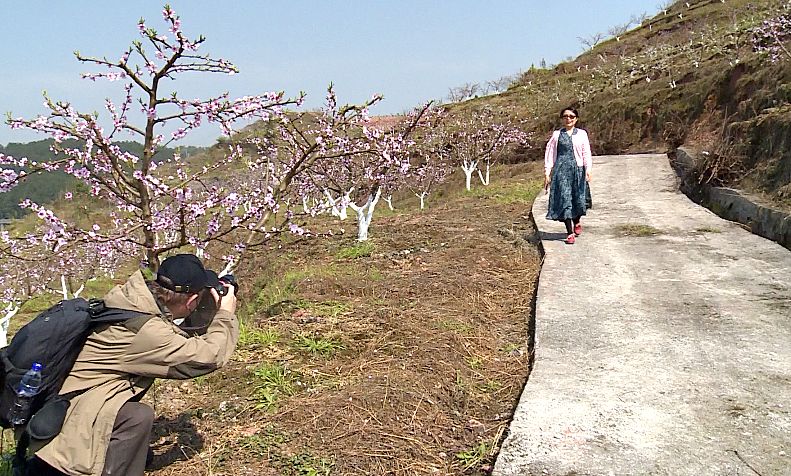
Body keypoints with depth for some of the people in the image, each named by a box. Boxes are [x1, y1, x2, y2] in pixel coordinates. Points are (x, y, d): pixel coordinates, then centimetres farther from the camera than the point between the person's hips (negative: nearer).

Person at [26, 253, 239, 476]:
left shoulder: (127, 294, -4)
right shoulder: (146, 331, -28)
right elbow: (210, 356, -18)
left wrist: (212, 306, 9)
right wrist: (226, 314, -3)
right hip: (58, 415, -9)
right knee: (139, 417, -25)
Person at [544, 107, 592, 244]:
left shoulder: (582, 134, 8)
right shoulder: (556, 134, 9)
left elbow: (586, 153, 1)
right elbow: (549, 153, 7)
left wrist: (588, 170, -12)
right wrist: (547, 173, 0)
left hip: (577, 170, 0)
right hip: (561, 171, 0)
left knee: (578, 199, 3)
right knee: (564, 199, -6)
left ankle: (576, 222, 35)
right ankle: (570, 233, 0)